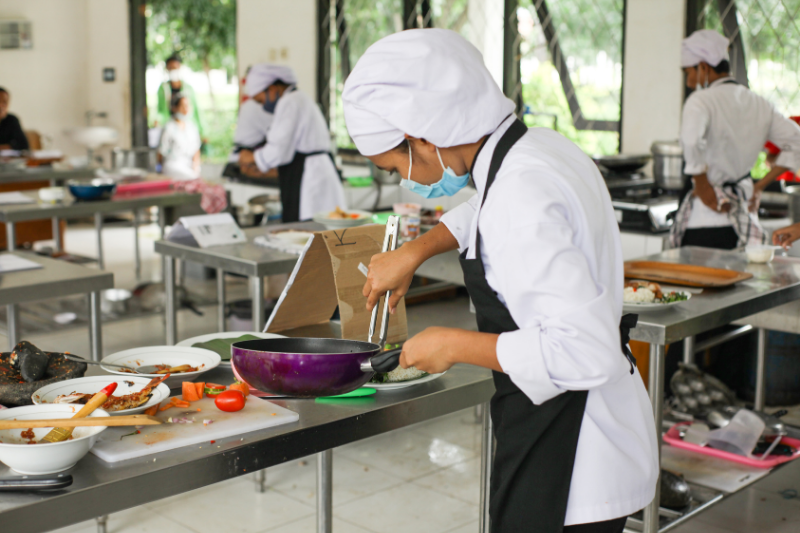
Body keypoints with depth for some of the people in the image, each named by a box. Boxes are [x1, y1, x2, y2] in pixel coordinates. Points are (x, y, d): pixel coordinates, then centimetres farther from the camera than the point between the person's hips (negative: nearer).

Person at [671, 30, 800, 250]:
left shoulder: (700, 101, -10)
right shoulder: (758, 104, 10)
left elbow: (691, 141, -29)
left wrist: (703, 188, -16)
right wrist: (760, 186, 14)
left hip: (705, 222, -6)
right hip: (744, 221, 7)